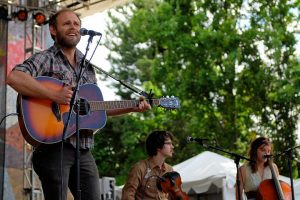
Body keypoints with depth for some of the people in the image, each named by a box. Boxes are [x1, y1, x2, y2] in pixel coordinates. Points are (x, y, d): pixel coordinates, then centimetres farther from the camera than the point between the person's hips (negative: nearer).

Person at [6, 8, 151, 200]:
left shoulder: (87, 66, 19)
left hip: (83, 149, 6)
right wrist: (54, 95, -26)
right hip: (54, 146, -6)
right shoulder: (46, 59, -2)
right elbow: (14, 77, -21)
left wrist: (132, 108, 14)